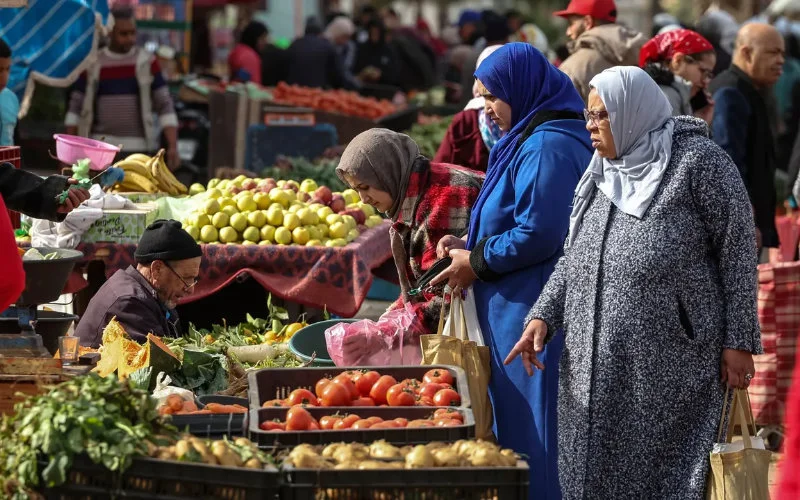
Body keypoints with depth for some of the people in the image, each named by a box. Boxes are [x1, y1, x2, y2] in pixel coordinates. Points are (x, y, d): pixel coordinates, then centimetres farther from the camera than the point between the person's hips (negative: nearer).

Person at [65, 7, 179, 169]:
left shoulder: (147, 63, -1)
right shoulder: (92, 65, 2)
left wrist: (173, 148, -13)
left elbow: (165, 107, -3)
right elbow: (76, 109, 6)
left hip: (138, 150, -1)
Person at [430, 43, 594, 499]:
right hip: (518, 309, 11)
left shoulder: (548, 147, -16)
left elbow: (538, 235, -22)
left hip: (535, 313, -11)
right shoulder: (529, 140, 17)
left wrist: (476, 263, -9)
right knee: (516, 420, 14)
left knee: (532, 433, -6)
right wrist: (471, 247, 11)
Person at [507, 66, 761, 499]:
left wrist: (739, 341, -9)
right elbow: (573, 257, 18)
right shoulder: (601, 173, 16)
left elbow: (737, 249, -6)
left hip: (672, 362, -7)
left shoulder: (697, 160, -4)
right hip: (598, 364, 7)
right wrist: (544, 316, 2)